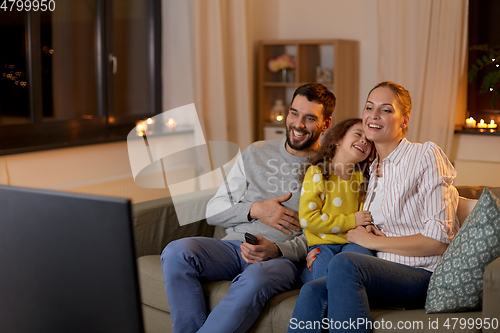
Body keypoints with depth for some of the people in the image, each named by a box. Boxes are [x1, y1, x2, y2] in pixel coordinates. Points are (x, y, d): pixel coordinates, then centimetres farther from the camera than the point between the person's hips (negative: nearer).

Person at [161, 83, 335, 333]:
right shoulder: (255, 154, 16)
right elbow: (213, 212, 14)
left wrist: (276, 249, -18)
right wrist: (255, 210, -4)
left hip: (284, 257, -3)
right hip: (234, 246, 4)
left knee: (255, 279, -39)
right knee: (176, 252, -27)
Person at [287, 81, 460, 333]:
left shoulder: (426, 155, -4)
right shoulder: (373, 169, 19)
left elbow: (438, 241, -11)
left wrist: (371, 241, -5)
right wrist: (364, 230, 2)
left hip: (426, 275, -6)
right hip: (385, 272, 6)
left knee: (343, 264, -34)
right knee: (312, 292, -25)